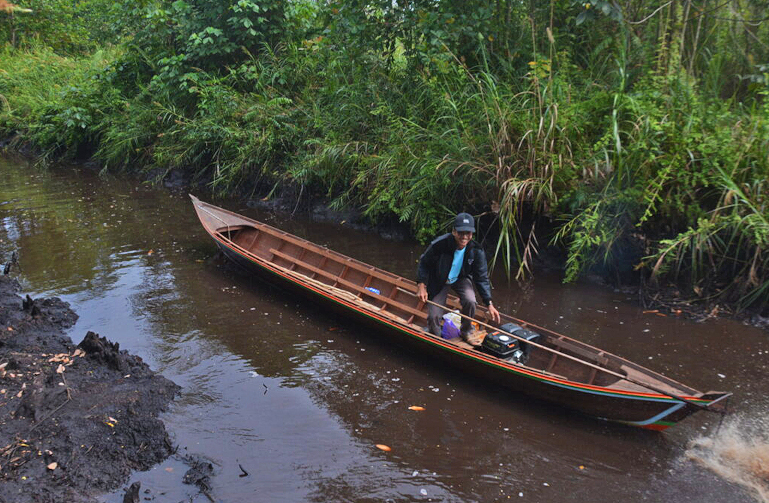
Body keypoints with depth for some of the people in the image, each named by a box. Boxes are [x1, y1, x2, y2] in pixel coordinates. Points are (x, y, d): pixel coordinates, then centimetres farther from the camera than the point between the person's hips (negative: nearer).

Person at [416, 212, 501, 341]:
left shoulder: (476, 251, -23)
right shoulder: (439, 244, -31)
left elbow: (482, 278, -13)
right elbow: (424, 263, -13)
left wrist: (489, 304, -17)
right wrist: (421, 286, -21)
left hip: (461, 279, 2)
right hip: (439, 281, -1)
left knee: (470, 301, -27)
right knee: (434, 316, -9)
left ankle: (466, 333, 3)